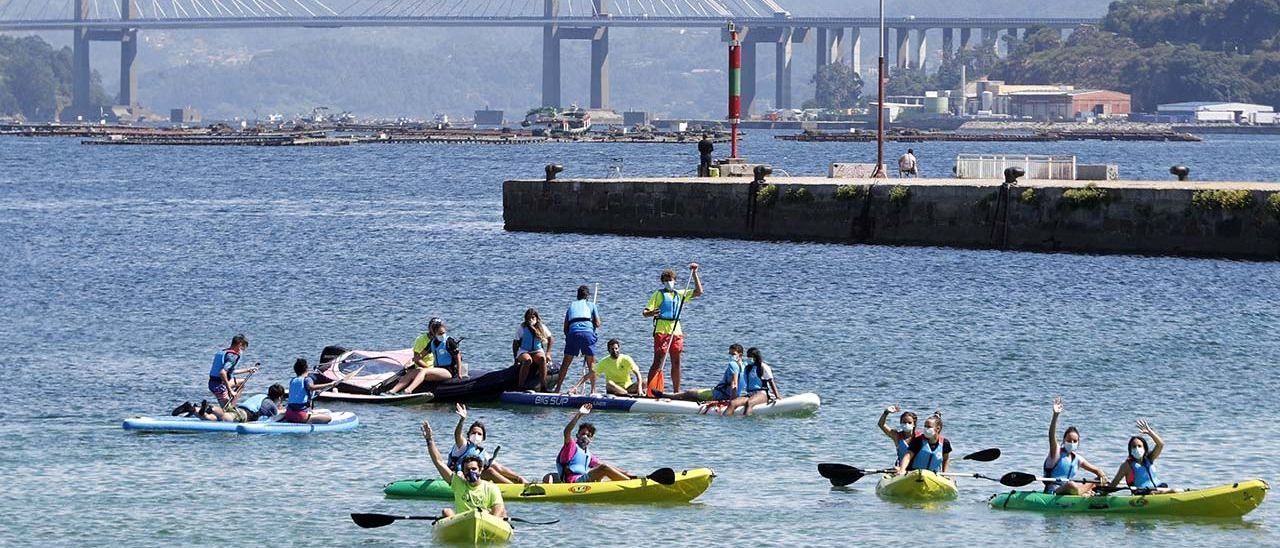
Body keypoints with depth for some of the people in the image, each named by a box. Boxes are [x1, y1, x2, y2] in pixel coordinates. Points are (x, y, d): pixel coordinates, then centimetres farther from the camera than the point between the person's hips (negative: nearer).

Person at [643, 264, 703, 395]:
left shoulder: (680, 294, 17)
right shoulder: (658, 295, 4)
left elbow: (698, 292, 20)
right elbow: (646, 312, -1)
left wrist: (694, 274, 13)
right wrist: (651, 313, -26)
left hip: (676, 331, 5)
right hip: (662, 331, -5)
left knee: (676, 363, 8)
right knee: (658, 363, -10)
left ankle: (676, 393, 14)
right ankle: (649, 391, -11)